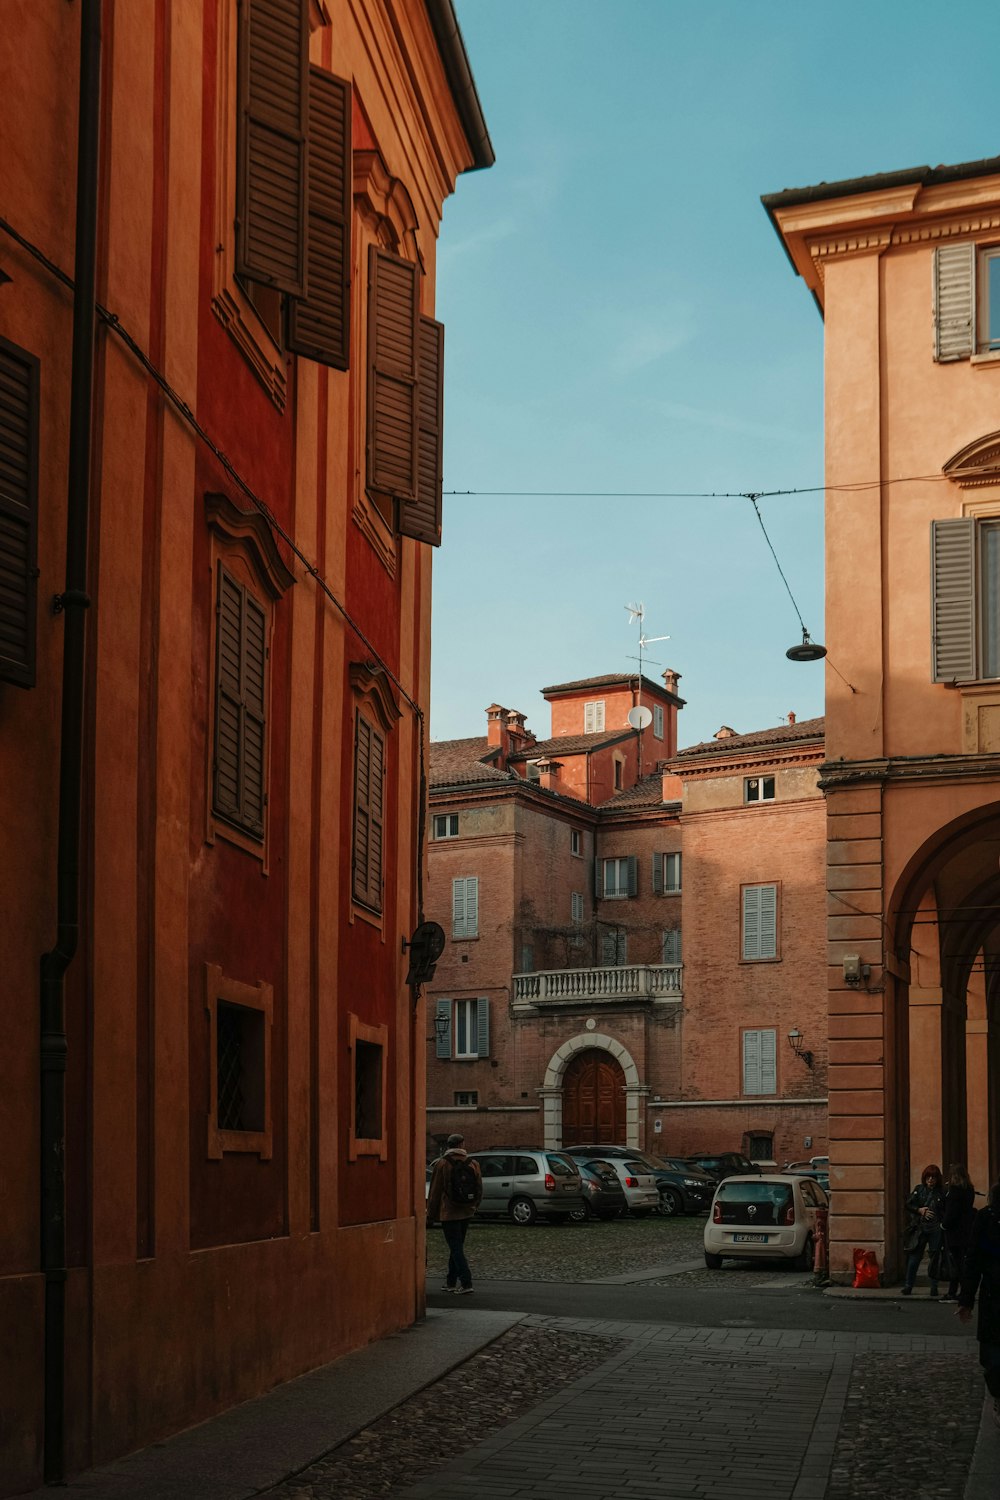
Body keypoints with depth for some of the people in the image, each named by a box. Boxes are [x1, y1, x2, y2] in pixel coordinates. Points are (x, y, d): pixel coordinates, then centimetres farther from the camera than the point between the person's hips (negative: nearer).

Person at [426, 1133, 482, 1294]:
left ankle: (466, 1283, -16)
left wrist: (431, 1215, 1)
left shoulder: (442, 1164, -9)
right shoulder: (473, 1164, 2)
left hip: (448, 1213, -5)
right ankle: (451, 1282, 24)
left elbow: (435, 1191, -6)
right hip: (466, 1213, 5)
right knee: (457, 1247, 17)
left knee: (456, 1248, -6)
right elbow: (479, 1190, 7)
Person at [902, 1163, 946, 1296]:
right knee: (914, 1256, -1)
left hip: (936, 1229, -1)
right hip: (920, 1229, 1)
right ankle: (908, 1285, 5)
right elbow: (908, 1204, 7)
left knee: (935, 1258, 3)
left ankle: (934, 1287, 12)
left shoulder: (942, 1192, 1)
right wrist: (920, 1210, -6)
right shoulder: (919, 1189, 7)